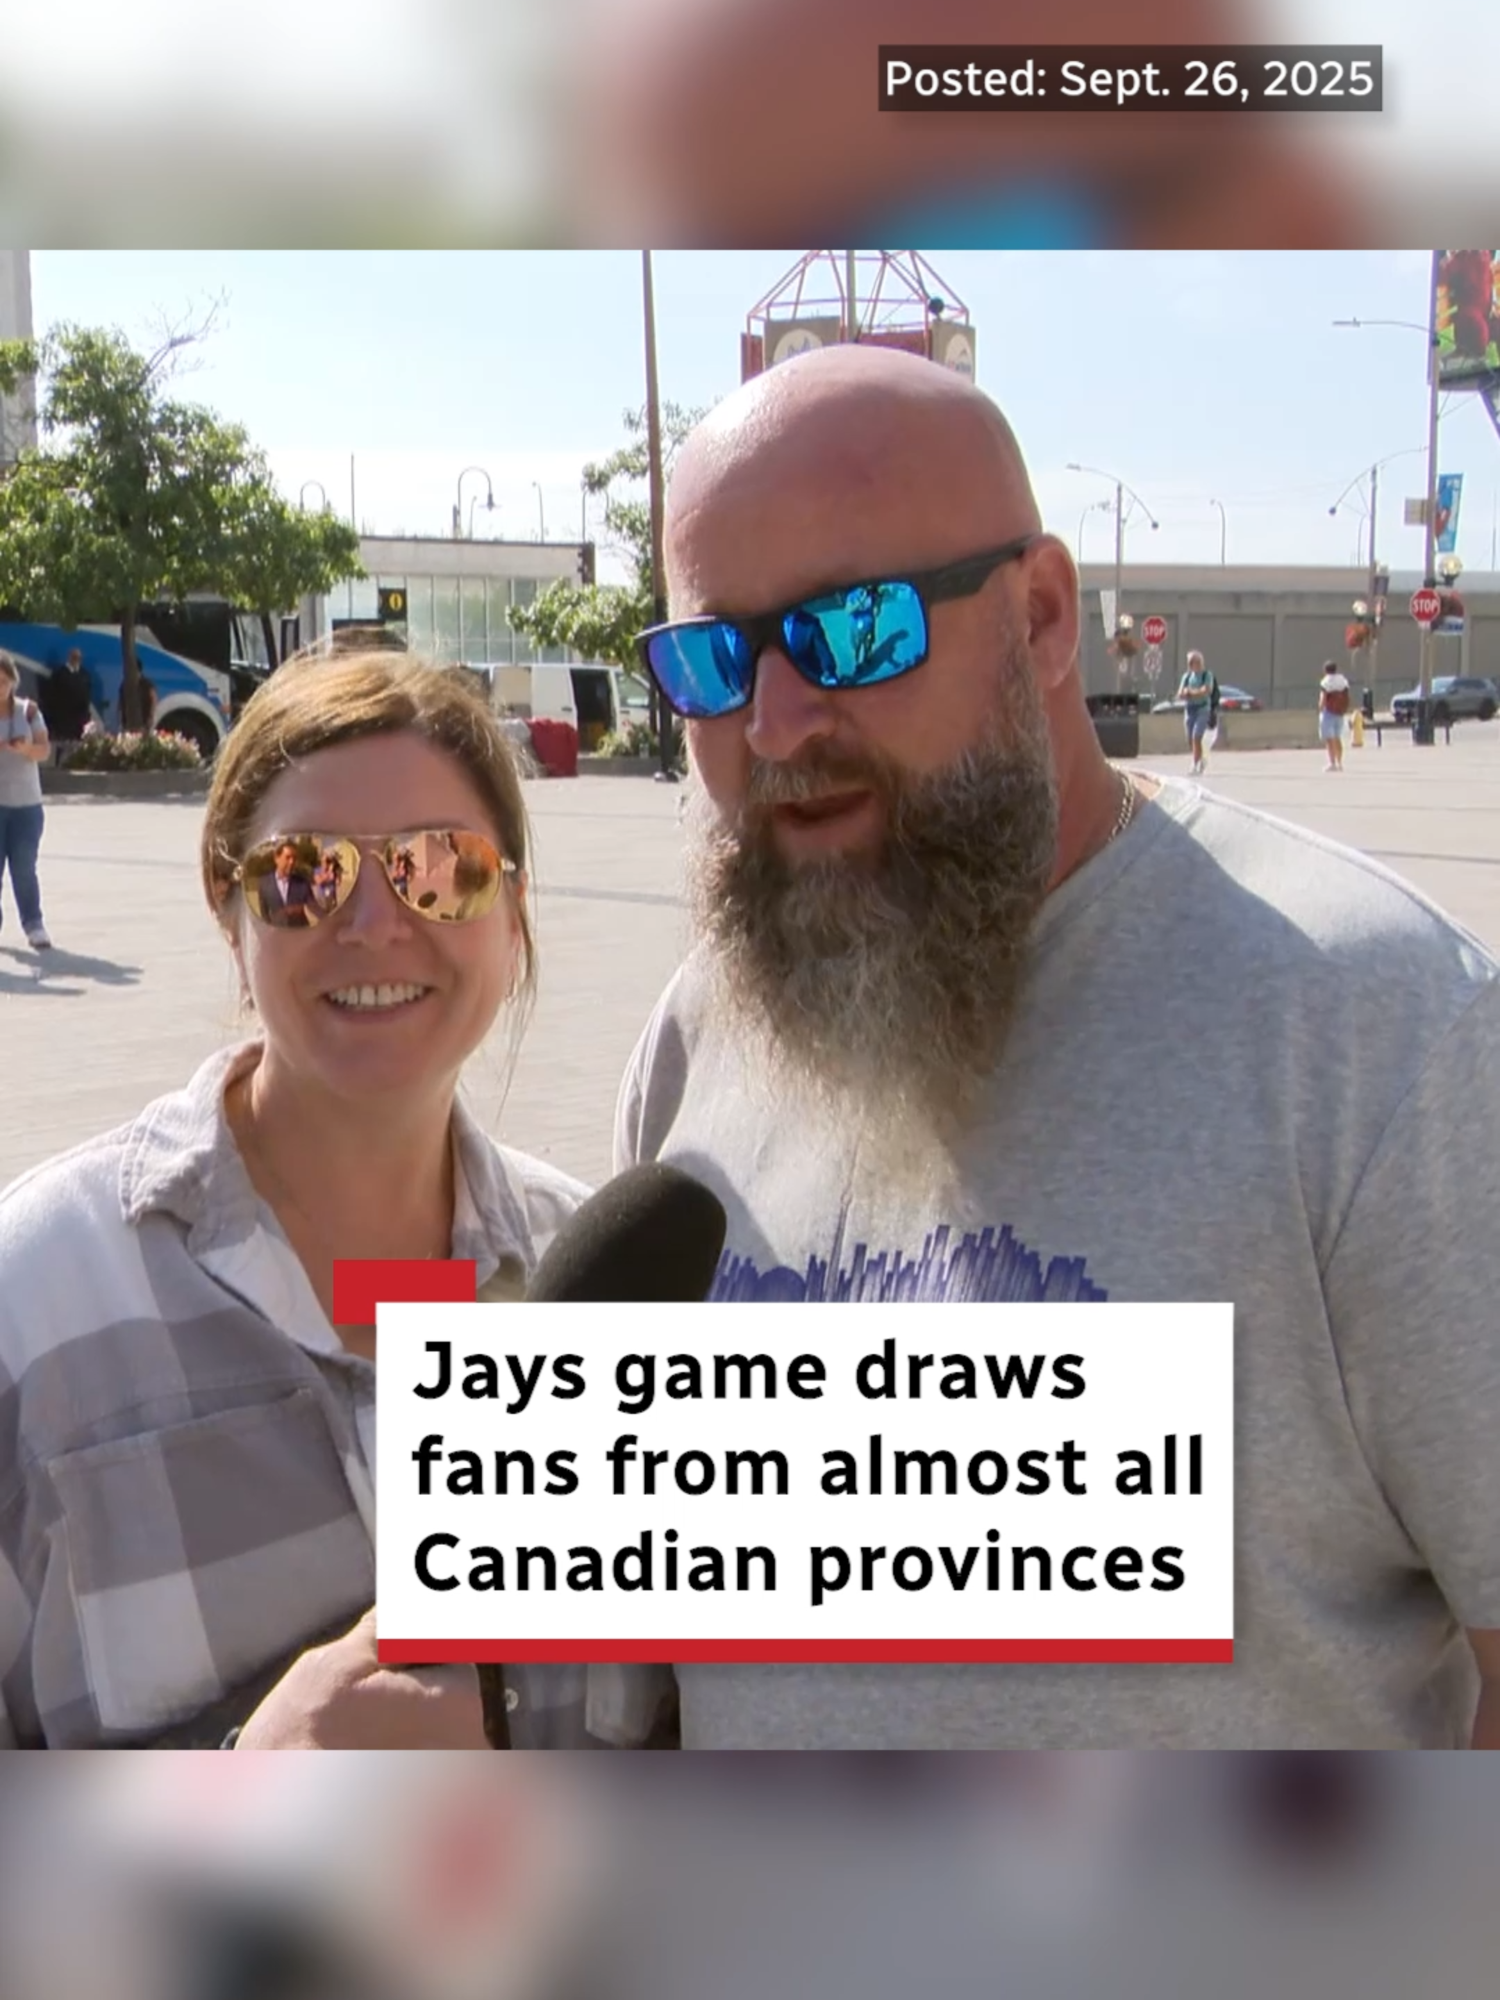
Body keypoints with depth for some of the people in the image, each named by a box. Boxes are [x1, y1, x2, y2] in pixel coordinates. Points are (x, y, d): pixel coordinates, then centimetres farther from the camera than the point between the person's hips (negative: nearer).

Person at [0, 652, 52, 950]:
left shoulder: (28, 710, 3)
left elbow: (44, 751, 0)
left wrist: (25, 748, -21)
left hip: (26, 803, 1)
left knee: (24, 868, 2)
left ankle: (33, 925, 8)